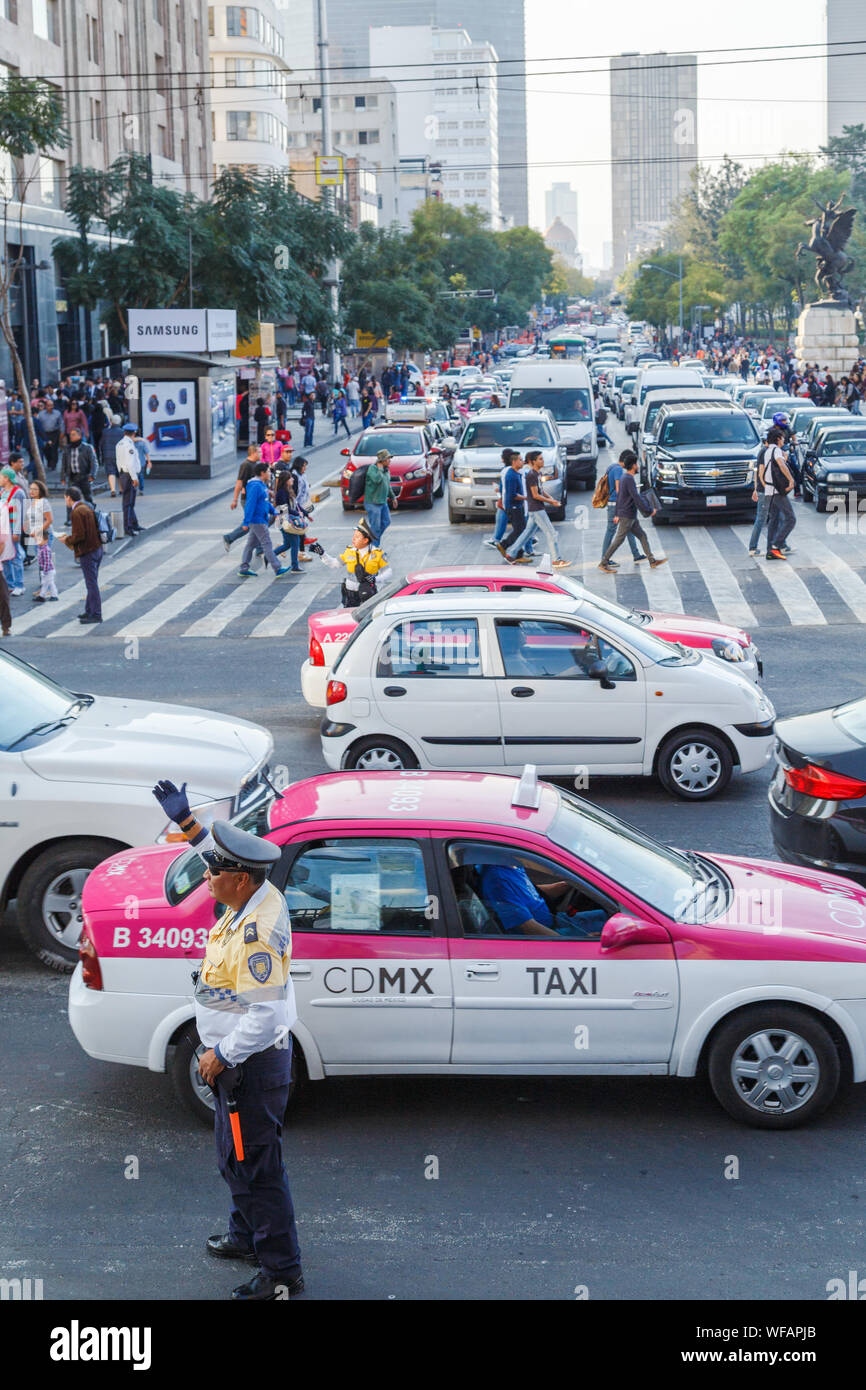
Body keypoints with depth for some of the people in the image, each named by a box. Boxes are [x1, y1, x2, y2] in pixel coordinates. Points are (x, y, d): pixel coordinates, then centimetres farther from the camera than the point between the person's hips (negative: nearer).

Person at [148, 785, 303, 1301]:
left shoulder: (255, 935, -31)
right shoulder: (262, 895, -3)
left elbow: (266, 1016, -31)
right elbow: (224, 852, 20)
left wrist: (222, 1056, -18)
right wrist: (185, 819, 14)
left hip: (251, 1065, -10)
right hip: (251, 1059, 10)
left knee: (253, 1164, 0)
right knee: (237, 1157, 26)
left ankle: (282, 1273, 11)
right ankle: (247, 1236, 44)